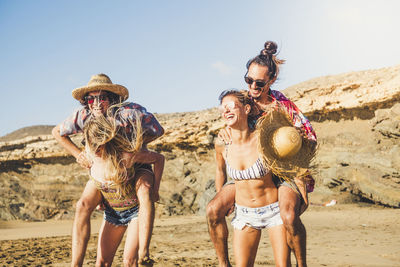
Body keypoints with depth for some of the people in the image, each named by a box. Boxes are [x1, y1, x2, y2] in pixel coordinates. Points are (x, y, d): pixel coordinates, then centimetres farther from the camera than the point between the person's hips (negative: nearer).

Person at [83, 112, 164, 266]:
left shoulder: (126, 155, -27)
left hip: (136, 209, -5)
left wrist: (155, 190, -16)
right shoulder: (90, 153, -14)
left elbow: (159, 158, -13)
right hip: (112, 212, 5)